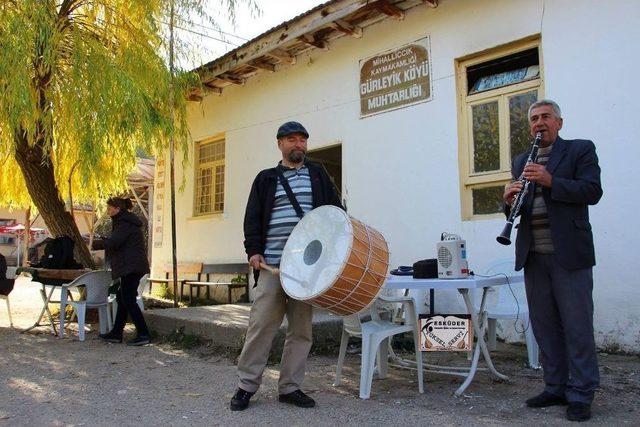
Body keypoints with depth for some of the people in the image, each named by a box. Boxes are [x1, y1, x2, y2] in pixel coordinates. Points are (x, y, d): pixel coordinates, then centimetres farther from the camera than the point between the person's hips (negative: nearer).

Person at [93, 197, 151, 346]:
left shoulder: (125, 223, -11)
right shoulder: (126, 221, 21)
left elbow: (113, 243, -20)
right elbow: (118, 243, 23)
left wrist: (95, 244, -5)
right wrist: (103, 242, 10)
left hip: (131, 266, -11)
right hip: (132, 266, 11)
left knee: (128, 300, -10)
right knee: (122, 298, 14)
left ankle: (143, 335, -9)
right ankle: (116, 333, 20)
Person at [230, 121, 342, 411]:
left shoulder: (317, 175, 16)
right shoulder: (266, 178, 12)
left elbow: (335, 210, 14)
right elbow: (253, 217, 7)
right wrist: (253, 250, -6)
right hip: (272, 263, -2)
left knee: (301, 328, 5)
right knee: (261, 324, -3)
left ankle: (290, 387, 15)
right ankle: (246, 385, 10)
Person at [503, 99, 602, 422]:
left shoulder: (580, 150, 5)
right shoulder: (521, 162, 18)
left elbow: (593, 191, -9)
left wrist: (550, 181, -21)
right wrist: (509, 200, -6)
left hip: (569, 253, -5)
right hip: (533, 256, 5)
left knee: (577, 326, 0)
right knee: (545, 326, 10)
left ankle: (581, 395, 11)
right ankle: (556, 388, 22)